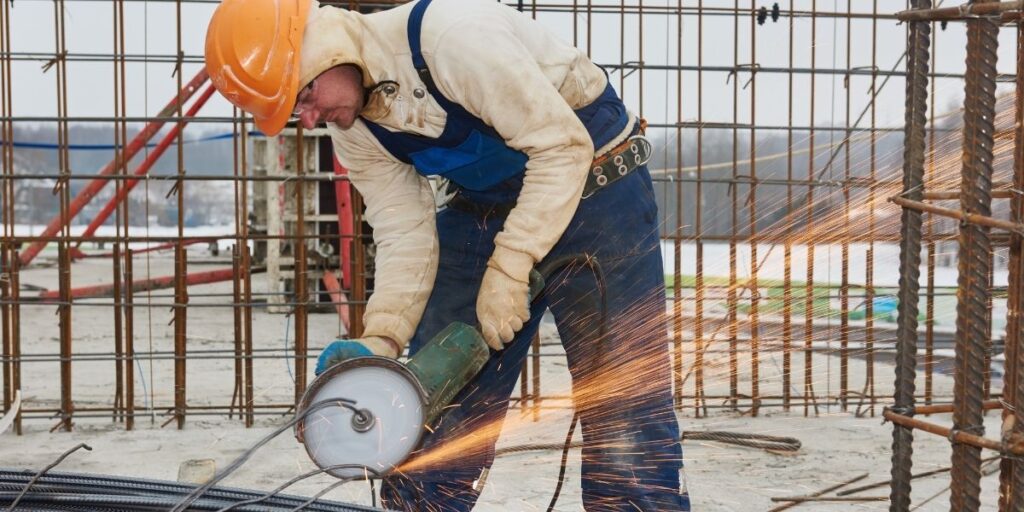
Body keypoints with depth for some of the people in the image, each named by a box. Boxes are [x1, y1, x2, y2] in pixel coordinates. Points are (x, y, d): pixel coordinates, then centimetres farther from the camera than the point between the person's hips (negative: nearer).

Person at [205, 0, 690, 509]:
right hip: (482, 208, 7)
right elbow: (405, 233, -6)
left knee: (623, 408, -7)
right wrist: (380, 341, -19)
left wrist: (508, 271, -26)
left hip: (592, 185, -6)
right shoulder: (352, 126, -4)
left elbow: (563, 146, -25)